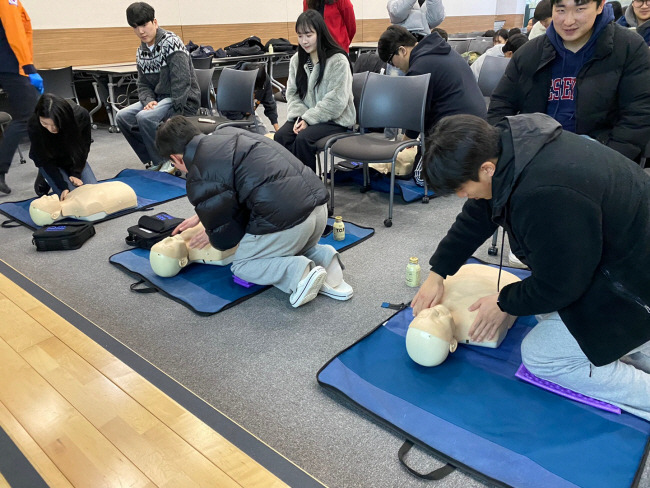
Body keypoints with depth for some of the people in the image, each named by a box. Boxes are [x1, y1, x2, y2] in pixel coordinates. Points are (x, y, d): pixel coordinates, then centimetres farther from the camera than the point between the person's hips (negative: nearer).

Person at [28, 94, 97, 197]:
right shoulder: (34, 126, -33)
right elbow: (45, 160, -23)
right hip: (49, 162, -2)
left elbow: (84, 146, -13)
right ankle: (44, 180, 12)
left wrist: (76, 173, -16)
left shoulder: (81, 115, -31)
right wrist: (64, 187, -30)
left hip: (74, 159, 2)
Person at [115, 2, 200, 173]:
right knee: (122, 117, -4)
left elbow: (181, 83, -20)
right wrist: (149, 101, -10)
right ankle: (152, 161, 5)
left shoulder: (171, 42, -14)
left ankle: (167, 163, -11)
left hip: (184, 100, -8)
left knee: (145, 117, -29)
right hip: (160, 98, 8)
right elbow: (143, 84, 13)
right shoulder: (141, 51, 10)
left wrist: (175, 115, -22)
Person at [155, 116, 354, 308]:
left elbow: (224, 237, 3)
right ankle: (323, 257, 7)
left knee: (241, 266, 18)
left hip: (286, 218, -8)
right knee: (294, 249, 37)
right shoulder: (228, 133, 19)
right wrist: (200, 216, 40)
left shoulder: (199, 180, -6)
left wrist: (211, 237, 26)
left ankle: (297, 272, -7)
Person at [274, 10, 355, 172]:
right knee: (280, 136, -22)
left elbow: (335, 101, -17)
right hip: (306, 118, 5)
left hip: (335, 120, -5)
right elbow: (292, 93, 9)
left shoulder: (338, 60, -11)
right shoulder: (296, 60, 9)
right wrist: (300, 117, -10)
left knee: (303, 138, -30)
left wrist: (308, 119, -19)